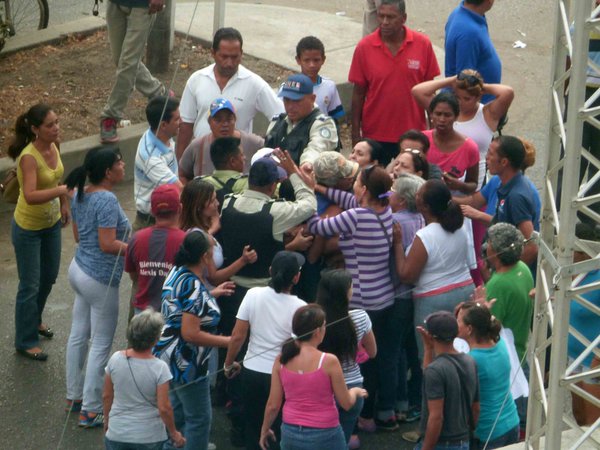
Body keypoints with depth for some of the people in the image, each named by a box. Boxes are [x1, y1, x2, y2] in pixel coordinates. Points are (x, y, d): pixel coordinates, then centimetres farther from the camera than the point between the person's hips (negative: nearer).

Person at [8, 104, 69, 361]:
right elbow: (31, 196, -42)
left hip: (51, 222, 8)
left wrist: (64, 205, 20)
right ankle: (25, 342, 19)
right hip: (28, 228, -8)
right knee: (30, 285, 3)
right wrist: (62, 190, -50)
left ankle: (34, 320, 48)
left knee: (49, 276, 24)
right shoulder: (29, 157, -31)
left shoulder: (52, 147, -7)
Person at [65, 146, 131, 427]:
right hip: (99, 279, -9)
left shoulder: (80, 195, 4)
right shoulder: (107, 200, -23)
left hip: (79, 269, 9)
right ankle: (91, 411, 3)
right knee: (101, 345, 0)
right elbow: (108, 245, -26)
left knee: (78, 335, 17)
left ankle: (74, 396, 28)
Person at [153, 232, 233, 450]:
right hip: (186, 362, -10)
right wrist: (229, 341, -22)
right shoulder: (194, 286, -26)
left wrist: (211, 294, 22)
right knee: (200, 419, 3)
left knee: (177, 412, 24)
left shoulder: (177, 272, 2)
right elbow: (190, 334, -28)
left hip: (169, 356, 10)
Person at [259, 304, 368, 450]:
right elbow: (346, 403, -6)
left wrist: (265, 430, 17)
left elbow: (273, 405, 1)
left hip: (290, 434, 4)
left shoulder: (282, 360, -4)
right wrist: (355, 391, 16)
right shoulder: (328, 361, -16)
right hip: (324, 436, -4)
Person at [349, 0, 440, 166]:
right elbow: (358, 92, 0)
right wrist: (355, 133, 0)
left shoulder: (422, 44, -6)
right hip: (375, 136, 0)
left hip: (413, 134, 0)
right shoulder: (364, 47, -7)